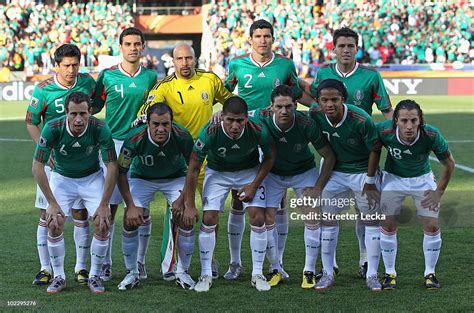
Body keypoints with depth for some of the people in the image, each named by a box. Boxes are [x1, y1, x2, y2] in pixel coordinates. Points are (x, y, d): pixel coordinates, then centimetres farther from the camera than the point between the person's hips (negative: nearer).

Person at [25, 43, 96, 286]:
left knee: (80, 214, 3)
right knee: (47, 215, 0)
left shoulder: (87, 82, -1)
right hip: (52, 158, -2)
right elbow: (31, 122, -3)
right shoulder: (43, 90, -9)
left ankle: (81, 267, 12)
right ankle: (46, 269, 8)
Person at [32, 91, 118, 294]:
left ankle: (94, 276, 3)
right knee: (54, 224, -17)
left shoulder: (100, 129, -27)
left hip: (92, 177, 0)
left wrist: (104, 205, -21)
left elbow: (112, 167, -19)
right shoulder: (52, 129, -28)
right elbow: (37, 167, -20)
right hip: (62, 178, 0)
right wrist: (52, 203, -22)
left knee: (102, 223, -16)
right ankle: (58, 276, 1)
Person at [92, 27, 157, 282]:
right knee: (109, 206, -3)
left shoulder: (150, 77, 9)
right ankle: (105, 263, 5)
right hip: (113, 144, -2)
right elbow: (94, 107, 9)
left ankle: (139, 262, 13)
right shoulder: (107, 75, 3)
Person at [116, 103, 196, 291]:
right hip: (142, 178, 0)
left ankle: (183, 272, 5)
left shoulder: (182, 137, -31)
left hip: (175, 178, 0)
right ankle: (132, 273, 7)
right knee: (130, 222, -13)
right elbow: (121, 172, -18)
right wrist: (131, 206, -20)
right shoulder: (135, 139, -33)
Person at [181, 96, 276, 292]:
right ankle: (206, 275, 3)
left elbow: (270, 157, -8)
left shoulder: (258, 131, -30)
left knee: (258, 219, -9)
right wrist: (189, 205, -19)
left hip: (250, 172, 1)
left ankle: (257, 274, 4)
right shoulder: (209, 132, -32)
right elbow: (193, 168, -21)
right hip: (217, 173, 0)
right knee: (209, 219, -10)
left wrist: (254, 185, -13)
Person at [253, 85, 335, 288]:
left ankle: (309, 272, 1)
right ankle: (276, 270, 7)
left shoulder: (307, 124, -30)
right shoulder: (261, 118, -28)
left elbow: (329, 156, -18)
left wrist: (318, 187, -17)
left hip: (304, 172, -1)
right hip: (273, 173, 2)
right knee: (266, 218, -8)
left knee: (312, 217, -12)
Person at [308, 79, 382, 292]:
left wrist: (370, 180, -10)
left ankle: (372, 275, 10)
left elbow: (373, 150, -15)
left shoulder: (361, 120, -28)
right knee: (328, 220, 1)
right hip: (334, 172, 3)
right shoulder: (315, 115, -17)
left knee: (372, 221, 0)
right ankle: (327, 273, 12)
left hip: (362, 172, -3)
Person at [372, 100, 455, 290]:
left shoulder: (431, 135, -30)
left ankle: (430, 273, 13)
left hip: (423, 179, 0)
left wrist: (439, 192, -8)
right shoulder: (384, 131, -30)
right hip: (393, 178, 0)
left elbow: (449, 164, -13)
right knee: (389, 225, -4)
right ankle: (390, 273, 13)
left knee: (432, 226, -5)